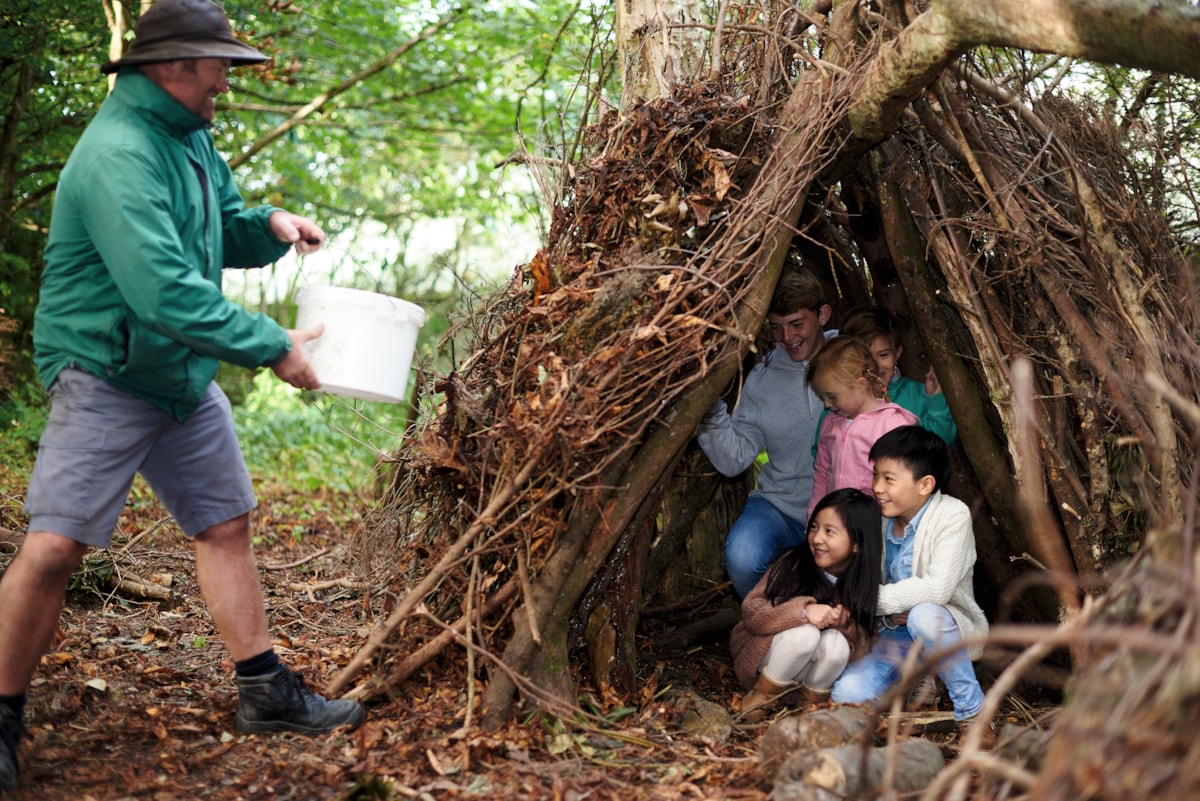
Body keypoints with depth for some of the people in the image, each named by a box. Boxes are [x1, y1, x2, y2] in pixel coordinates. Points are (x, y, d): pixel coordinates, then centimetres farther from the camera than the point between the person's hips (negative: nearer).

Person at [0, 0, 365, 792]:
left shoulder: (191, 138, 8)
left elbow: (220, 233, 22)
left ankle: (267, 692, 20)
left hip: (184, 376, 9)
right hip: (104, 376, -9)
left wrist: (270, 225, 0)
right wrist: (273, 346, -26)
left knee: (228, 525, 11)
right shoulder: (118, 155, -23)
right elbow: (164, 292, -31)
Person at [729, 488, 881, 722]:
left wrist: (845, 624, -30)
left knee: (836, 643, -30)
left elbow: (860, 649, -9)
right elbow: (750, 611, -23)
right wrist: (802, 610, -36)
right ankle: (761, 695, -10)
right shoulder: (793, 563, -17)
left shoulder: (864, 584, -9)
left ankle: (812, 701, -2)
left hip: (812, 668, 3)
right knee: (805, 632, -33)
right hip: (765, 655, -3)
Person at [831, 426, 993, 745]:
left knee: (924, 615, -40)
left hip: (951, 631, -5)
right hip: (896, 635, 5)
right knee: (847, 694, -19)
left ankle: (971, 712, -19)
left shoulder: (952, 515, -18)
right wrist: (893, 613, -18)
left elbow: (937, 589, -29)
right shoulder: (880, 519, 0)